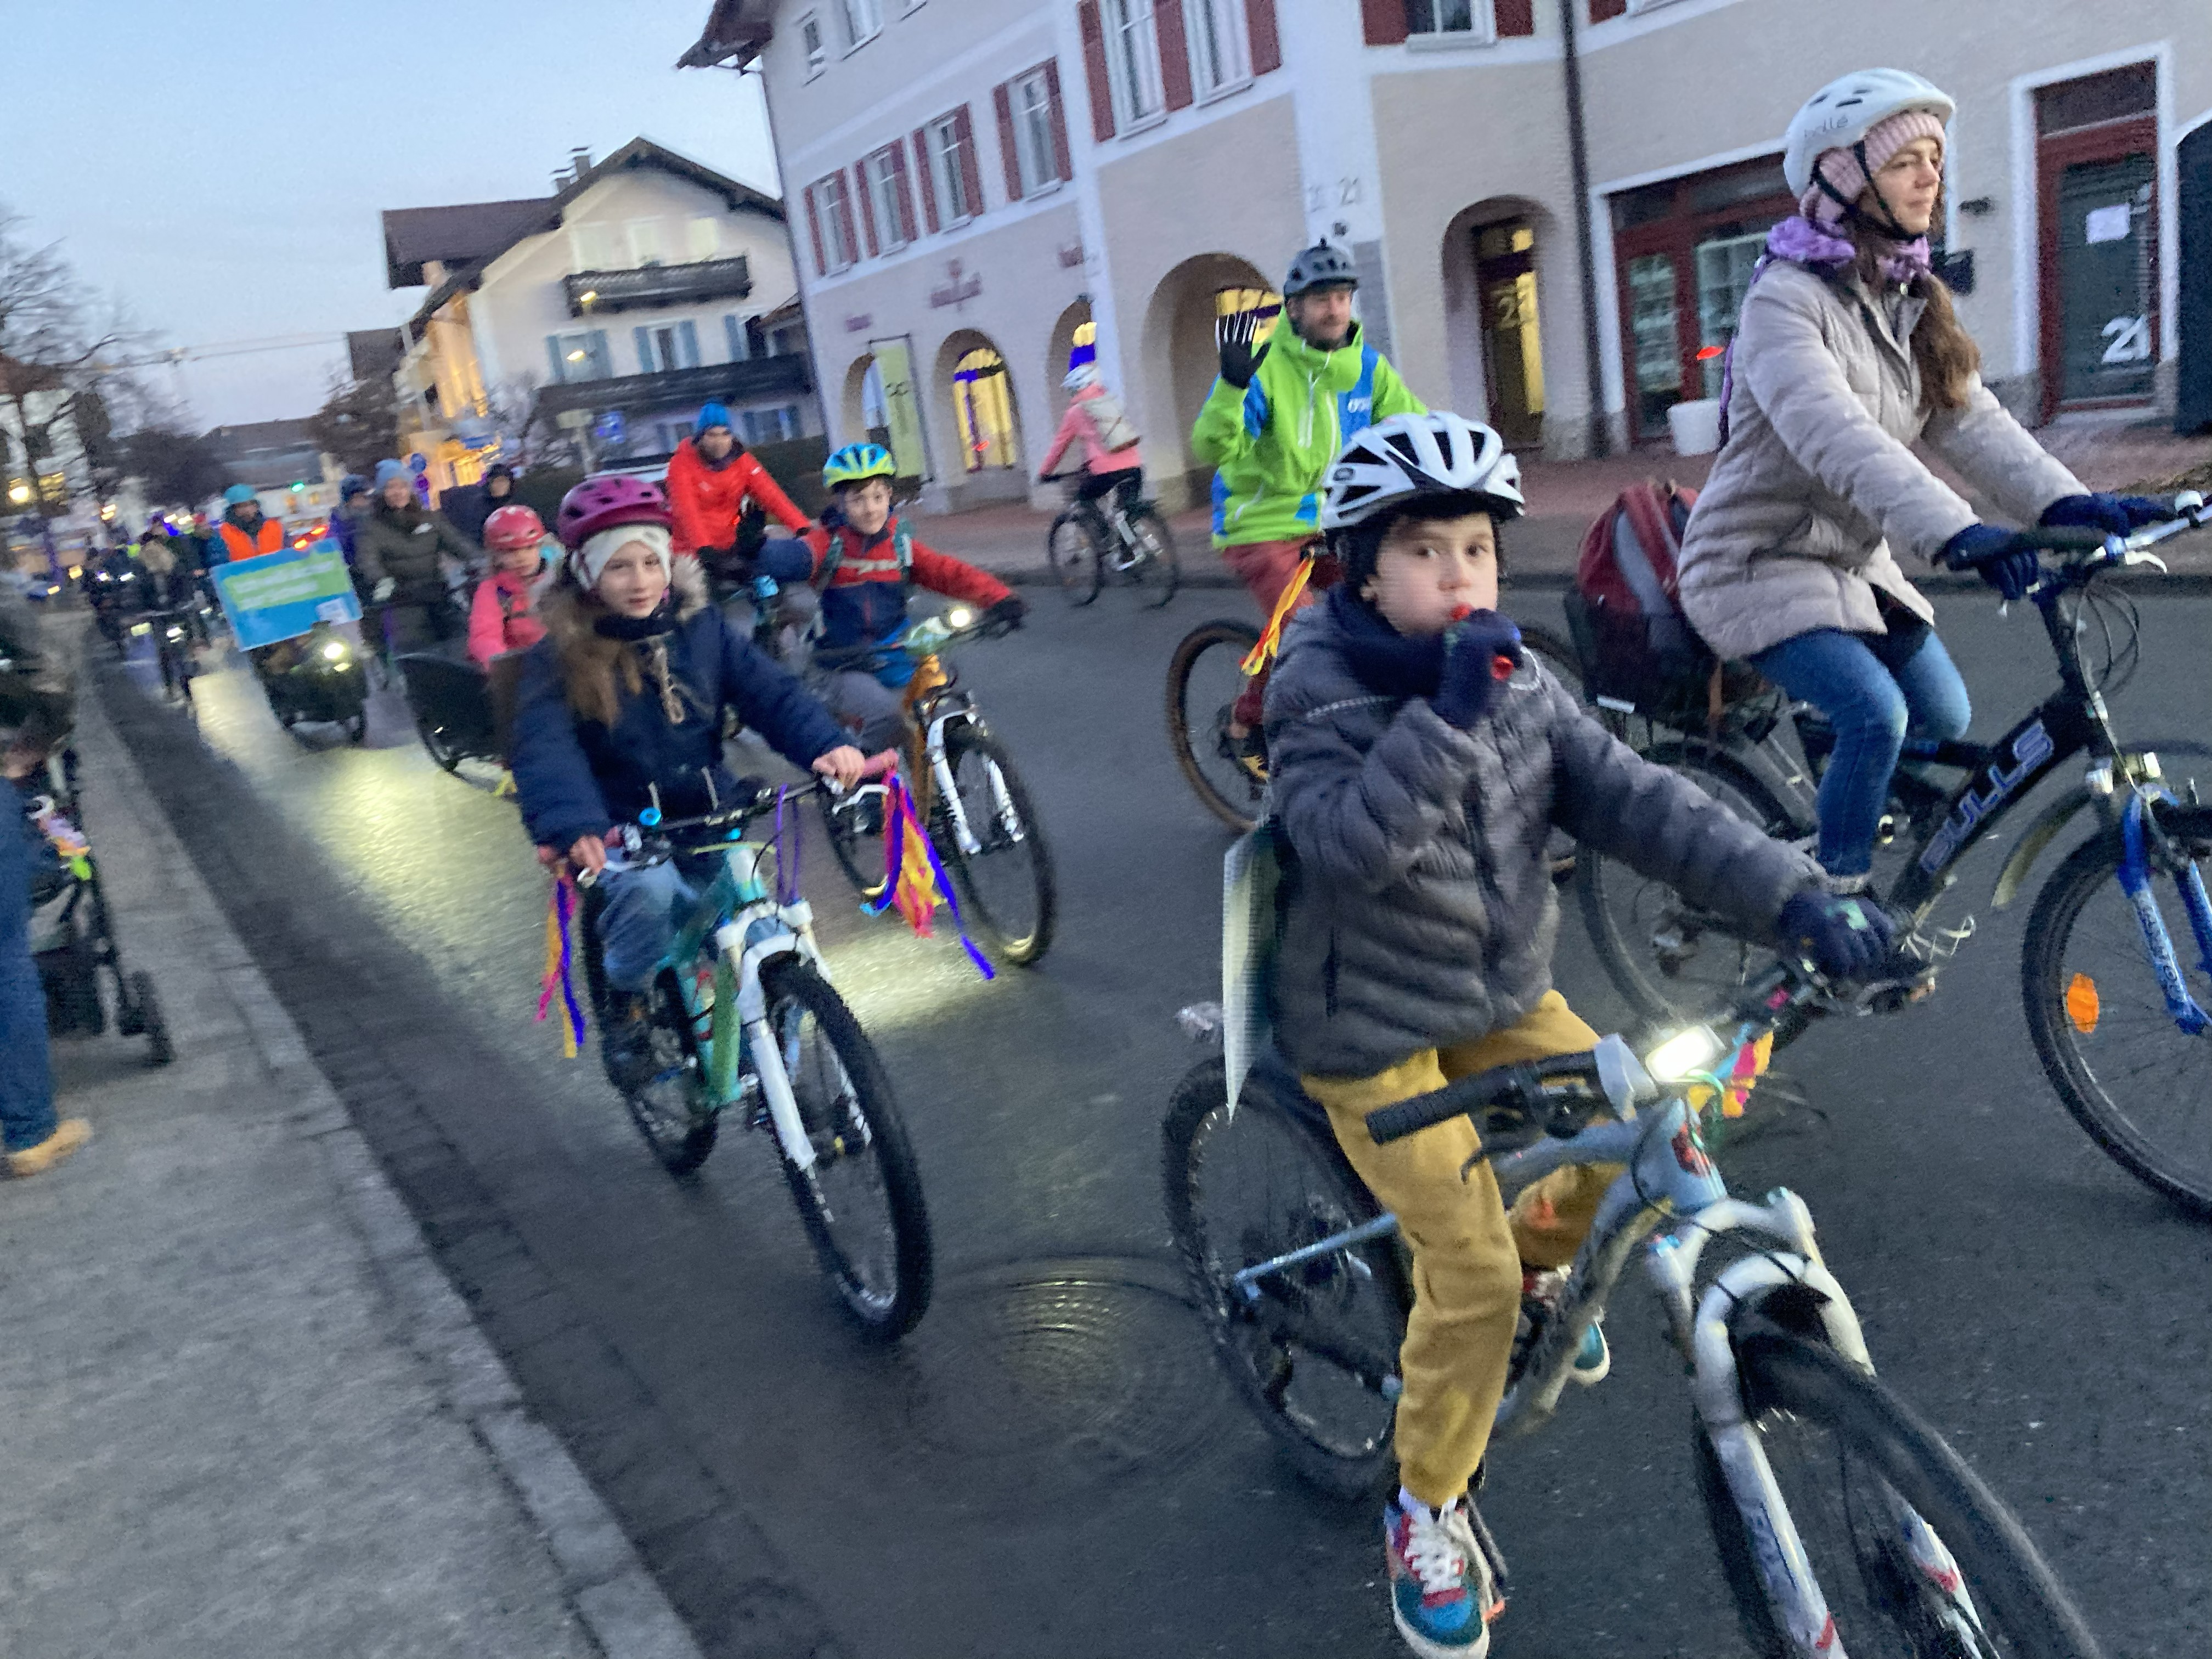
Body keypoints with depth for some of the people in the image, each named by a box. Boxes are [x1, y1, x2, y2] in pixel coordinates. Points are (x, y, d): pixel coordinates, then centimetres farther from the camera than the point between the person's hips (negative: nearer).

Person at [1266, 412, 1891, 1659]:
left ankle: (1538, 1263, 28)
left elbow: (1637, 802, -10)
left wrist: (1793, 898, -19)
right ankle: (1429, 1513, 13)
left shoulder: (1518, 686, -2)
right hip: (1373, 1026, -6)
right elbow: (1346, 847, -32)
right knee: (1472, 1275, -11)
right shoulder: (1323, 695, -17)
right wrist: (1445, 712, -40)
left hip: (1504, 996, 6)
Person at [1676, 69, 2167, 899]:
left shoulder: (1910, 299, 8)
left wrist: (2068, 502, -20)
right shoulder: (1786, 297, -19)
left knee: (1945, 719, 5)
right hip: (1759, 562, -8)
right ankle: (1836, 910, -6)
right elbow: (1836, 438, -34)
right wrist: (1956, 533, -47)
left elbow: (1968, 419, -4)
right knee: (1877, 714, -23)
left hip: (1853, 557, 9)